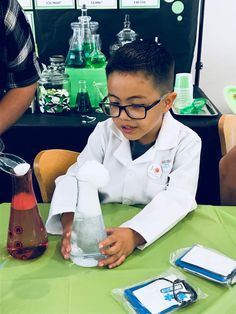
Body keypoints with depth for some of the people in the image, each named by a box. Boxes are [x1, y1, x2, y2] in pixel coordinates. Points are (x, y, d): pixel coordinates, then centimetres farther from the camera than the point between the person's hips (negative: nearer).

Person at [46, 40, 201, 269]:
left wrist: (134, 234, -35)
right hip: (102, 231, 2)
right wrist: (69, 220, -23)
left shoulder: (186, 143, -7)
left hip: (155, 237, -1)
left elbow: (178, 198, -18)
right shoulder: (105, 133, 1)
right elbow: (75, 178, -2)